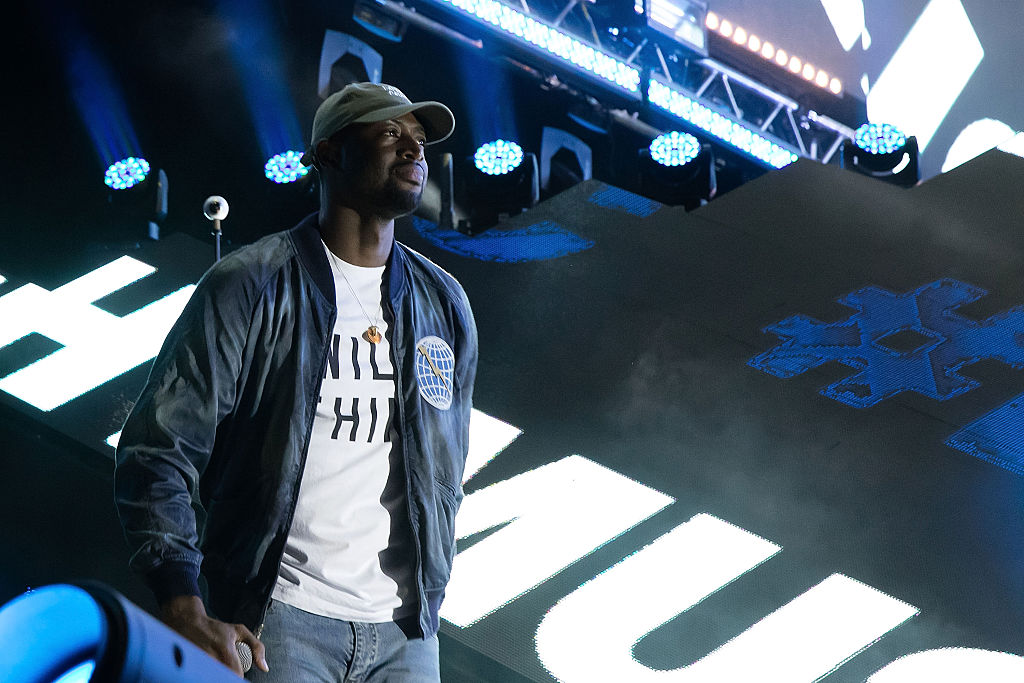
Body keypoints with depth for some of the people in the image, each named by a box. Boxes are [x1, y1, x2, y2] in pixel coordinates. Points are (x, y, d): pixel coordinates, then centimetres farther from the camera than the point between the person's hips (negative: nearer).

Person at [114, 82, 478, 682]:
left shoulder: (445, 304, 11)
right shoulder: (250, 287, -4)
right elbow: (159, 450, -8)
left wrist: (428, 597, 16)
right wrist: (187, 614, -18)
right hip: (279, 618, -4)